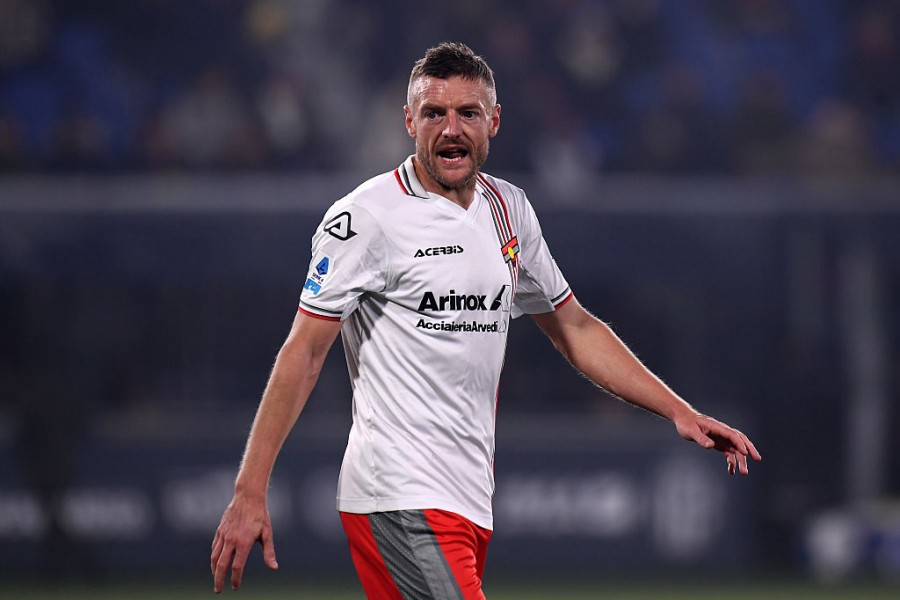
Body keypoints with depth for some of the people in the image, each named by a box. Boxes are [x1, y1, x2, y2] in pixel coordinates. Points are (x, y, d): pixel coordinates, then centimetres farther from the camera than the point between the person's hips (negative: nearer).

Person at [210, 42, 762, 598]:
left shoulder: (510, 209, 12)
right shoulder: (367, 217, -9)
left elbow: (575, 327, 24)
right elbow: (304, 353, -9)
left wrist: (679, 411, 18)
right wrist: (250, 493, -15)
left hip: (471, 501, 7)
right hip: (401, 501, -7)